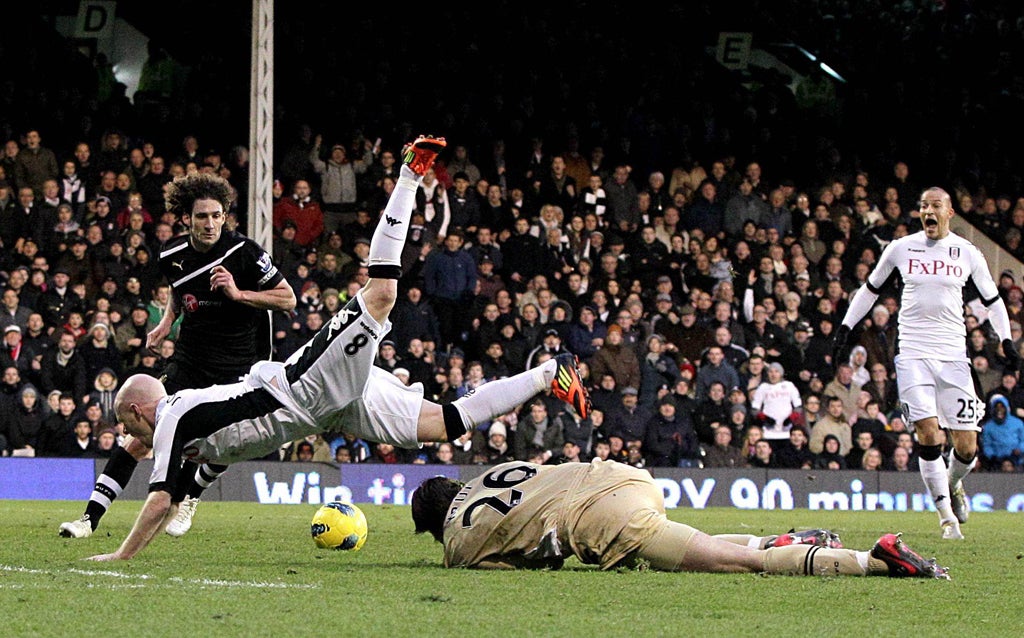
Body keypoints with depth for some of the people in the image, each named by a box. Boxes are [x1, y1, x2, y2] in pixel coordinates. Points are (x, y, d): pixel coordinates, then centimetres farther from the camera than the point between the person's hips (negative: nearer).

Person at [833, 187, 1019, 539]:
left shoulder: (967, 253, 6)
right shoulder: (901, 248, 5)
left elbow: (992, 299, 17)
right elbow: (870, 289, 18)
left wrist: (1006, 340, 8)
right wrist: (845, 328, 16)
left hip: (953, 355, 1)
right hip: (913, 354, -1)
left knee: (966, 446, -4)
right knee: (929, 434, -15)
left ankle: (953, 483, 31)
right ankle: (947, 517, -5)